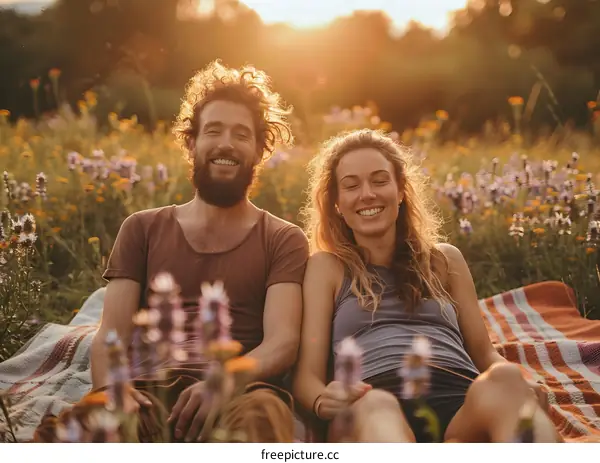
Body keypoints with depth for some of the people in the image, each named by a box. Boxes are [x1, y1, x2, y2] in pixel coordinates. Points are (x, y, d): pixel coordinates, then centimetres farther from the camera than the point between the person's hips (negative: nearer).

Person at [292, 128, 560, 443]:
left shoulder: (444, 258, 27)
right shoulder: (326, 267, 19)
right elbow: (307, 372, 10)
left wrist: (521, 387, 0)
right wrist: (323, 402, -16)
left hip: (463, 403, 2)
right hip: (371, 408, -2)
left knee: (504, 381, -35)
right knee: (373, 407, -40)